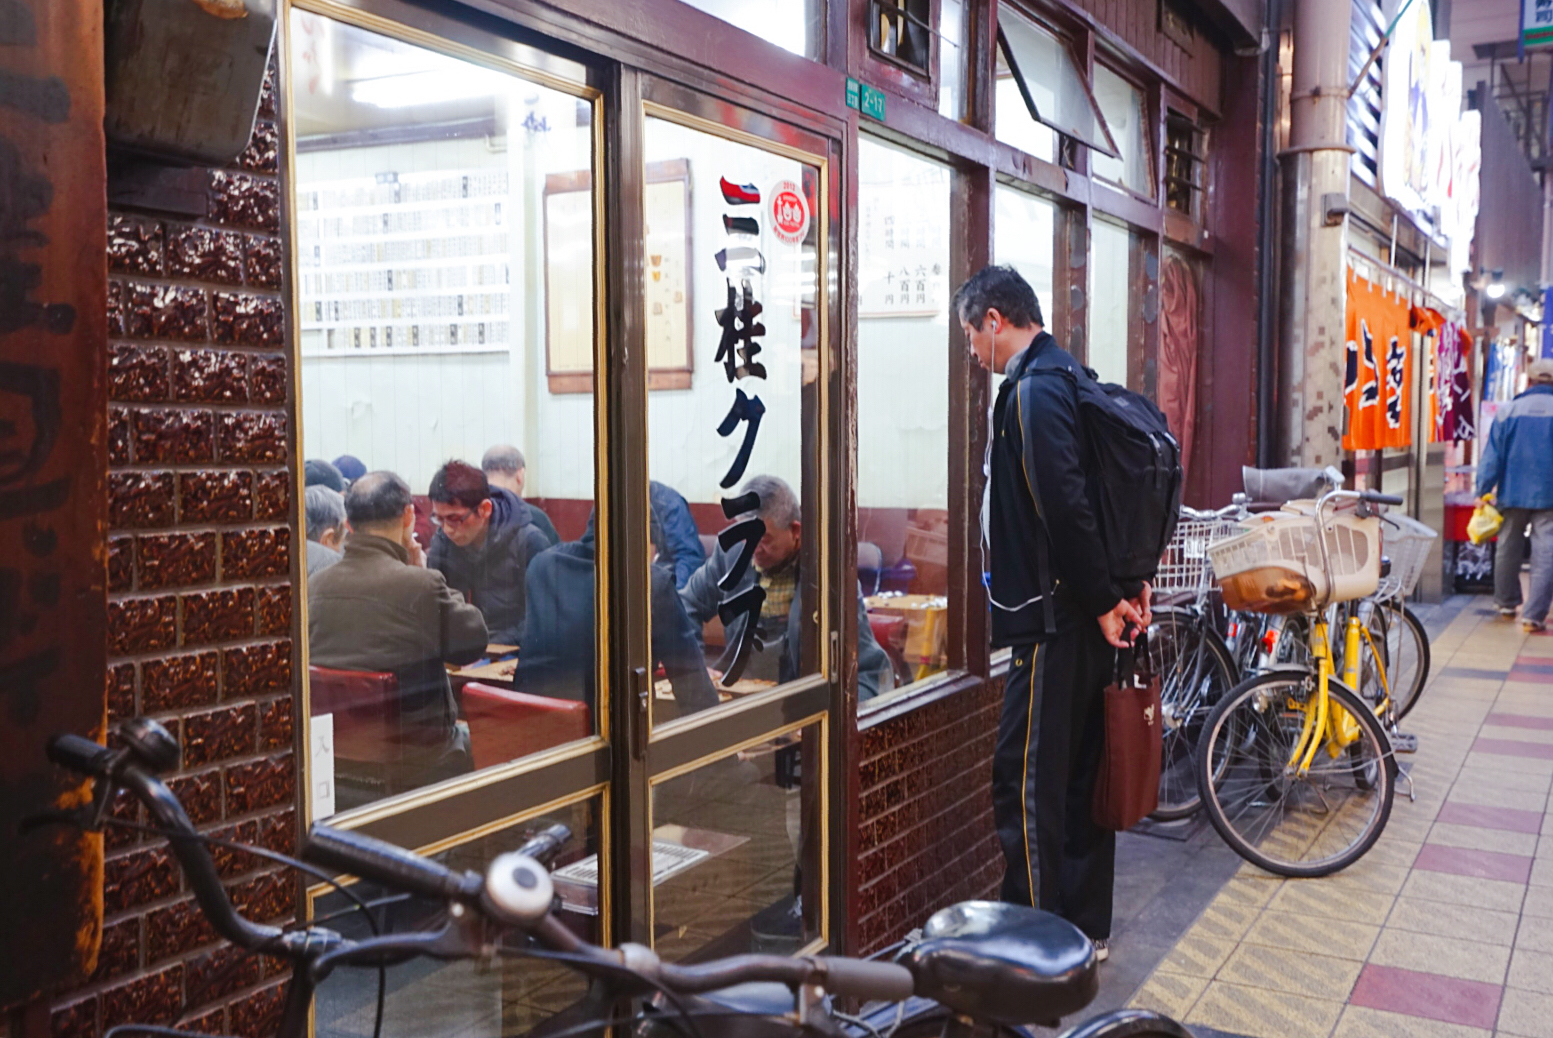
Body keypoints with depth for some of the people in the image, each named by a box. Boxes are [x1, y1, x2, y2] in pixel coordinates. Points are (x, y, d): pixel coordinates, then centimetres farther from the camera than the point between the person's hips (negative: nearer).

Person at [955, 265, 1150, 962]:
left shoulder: (1032, 391, -15)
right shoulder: (1072, 378, 17)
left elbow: (1063, 507, -24)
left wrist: (1103, 599, -16)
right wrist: (1126, 583, 13)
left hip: (1055, 622, -10)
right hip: (1086, 619, 10)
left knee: (1027, 783, -3)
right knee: (1081, 775, 16)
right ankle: (1086, 928, 27)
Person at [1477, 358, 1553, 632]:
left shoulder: (1508, 411, -1)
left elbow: (1493, 456, -2)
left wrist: (1483, 491, 3)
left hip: (1513, 494, 2)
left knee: (1508, 548, 17)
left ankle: (1507, 601, 31)